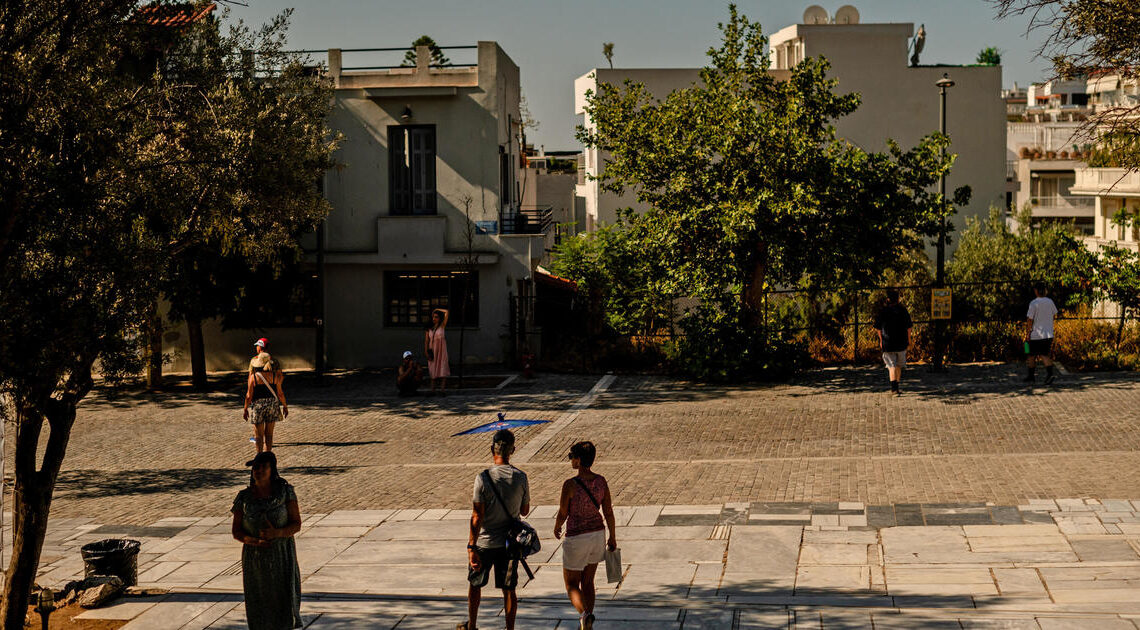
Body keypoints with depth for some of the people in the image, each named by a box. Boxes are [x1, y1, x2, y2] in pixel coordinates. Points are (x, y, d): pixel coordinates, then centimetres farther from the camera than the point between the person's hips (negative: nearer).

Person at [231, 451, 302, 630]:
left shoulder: (285, 491, -5)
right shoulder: (244, 498, -1)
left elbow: (296, 524, -4)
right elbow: (236, 531, 2)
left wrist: (277, 533, -23)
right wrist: (255, 541, -17)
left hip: (282, 557, -1)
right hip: (255, 559, 1)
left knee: (285, 606, -7)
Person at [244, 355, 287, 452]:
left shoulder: (253, 377, -8)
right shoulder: (274, 376, -4)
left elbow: (249, 396, -6)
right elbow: (280, 394, 0)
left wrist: (245, 409, 5)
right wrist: (285, 406, 12)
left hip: (258, 405, -2)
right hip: (272, 403, 2)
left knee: (259, 434, 7)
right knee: (269, 434, 12)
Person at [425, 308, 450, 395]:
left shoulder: (442, 326, 0)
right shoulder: (429, 328, 6)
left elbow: (446, 312, -6)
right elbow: (426, 340, 5)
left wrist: (437, 310, 6)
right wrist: (426, 352, -2)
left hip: (441, 349, -2)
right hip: (432, 350, 2)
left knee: (442, 369, -5)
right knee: (433, 369, 2)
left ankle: (443, 389, -5)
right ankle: (433, 390, 2)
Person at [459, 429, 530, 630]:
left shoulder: (483, 478, -17)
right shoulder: (521, 478, -7)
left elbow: (477, 517, -16)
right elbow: (525, 511, 5)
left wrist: (472, 547, -13)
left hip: (485, 542, -2)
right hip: (510, 542, 2)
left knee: (475, 583, 18)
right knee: (508, 588, 10)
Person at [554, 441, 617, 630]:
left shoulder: (570, 485, -20)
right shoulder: (601, 481, -5)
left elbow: (562, 515, -11)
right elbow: (609, 512, 0)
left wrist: (556, 528, 11)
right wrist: (613, 537, 12)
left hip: (576, 538, -5)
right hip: (598, 535, 5)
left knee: (572, 585, 8)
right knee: (587, 582, 21)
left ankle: (585, 614, -18)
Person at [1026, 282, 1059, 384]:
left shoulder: (1033, 303, -14)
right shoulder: (1050, 302, 1)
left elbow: (1030, 320, -14)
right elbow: (1054, 314, 18)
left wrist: (1027, 333, -6)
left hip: (1036, 335, -4)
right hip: (1048, 334, 4)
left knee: (1031, 356, 12)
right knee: (1045, 355, 6)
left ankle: (1031, 376, 22)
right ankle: (1050, 373, -16)